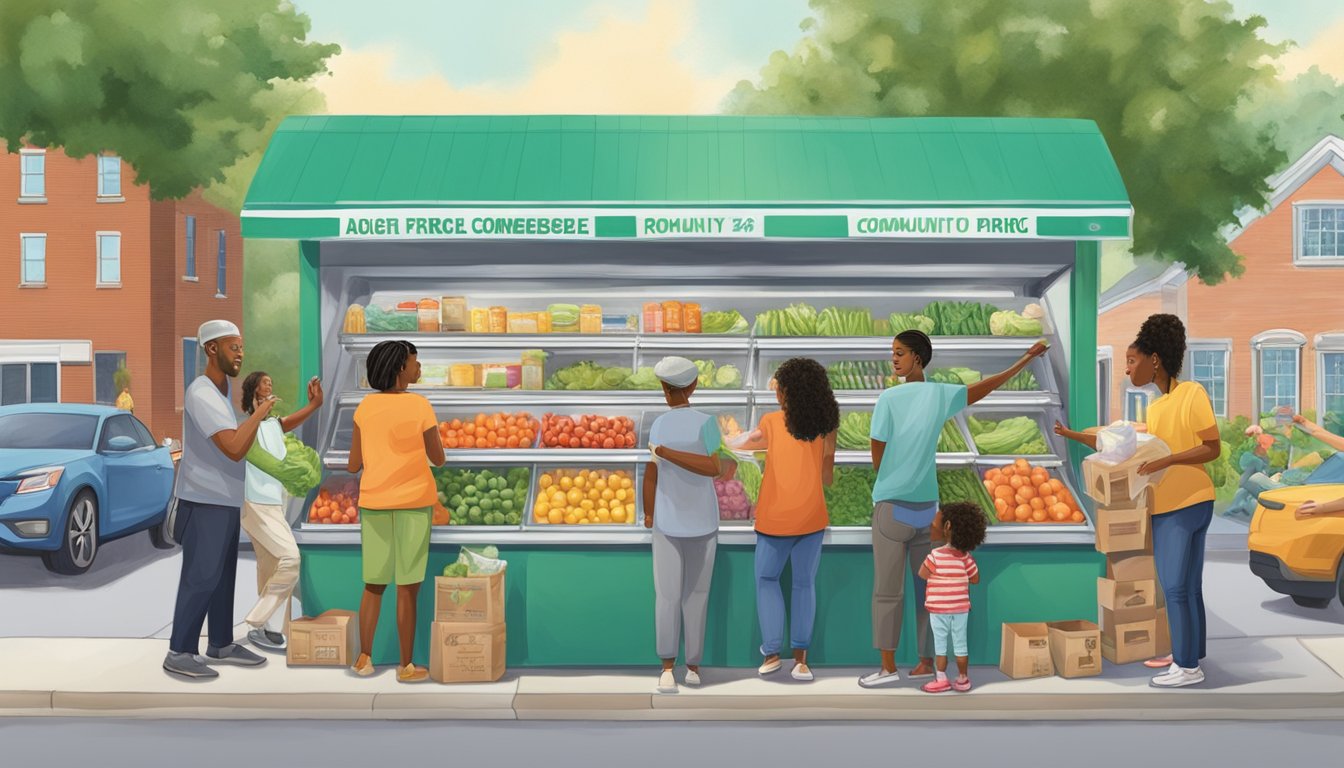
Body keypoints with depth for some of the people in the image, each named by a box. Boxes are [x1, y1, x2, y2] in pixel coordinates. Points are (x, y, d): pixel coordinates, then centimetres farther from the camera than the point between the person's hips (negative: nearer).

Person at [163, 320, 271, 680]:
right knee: (201, 577, -6)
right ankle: (179, 654, 1)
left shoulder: (225, 387, 8)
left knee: (223, 576, 13)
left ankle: (221, 644, 21)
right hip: (205, 502, -9)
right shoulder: (201, 394, -20)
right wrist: (258, 414, -19)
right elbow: (235, 448, -28)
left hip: (224, 499, 9)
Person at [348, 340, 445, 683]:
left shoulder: (365, 407, -1)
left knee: (374, 585, 15)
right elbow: (438, 460, -2)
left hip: (374, 504, 3)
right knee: (407, 588, 2)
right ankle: (406, 666, 7)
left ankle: (364, 658, 15)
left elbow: (353, 465, 1)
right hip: (413, 503, -3)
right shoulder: (420, 406, -11)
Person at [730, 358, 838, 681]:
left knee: (767, 580, 15)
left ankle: (772, 652, 9)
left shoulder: (772, 423, -8)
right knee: (804, 584, 12)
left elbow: (738, 445, 7)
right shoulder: (825, 427, -1)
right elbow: (827, 478, 5)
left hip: (776, 519, -2)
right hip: (812, 518, 2)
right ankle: (801, 657, 6)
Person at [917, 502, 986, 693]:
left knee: (940, 645, 5)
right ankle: (962, 680, 17)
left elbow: (922, 574, -8)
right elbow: (975, 578, 3)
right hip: (961, 608, 4)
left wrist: (926, 560, 4)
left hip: (939, 609, -4)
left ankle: (941, 680, 10)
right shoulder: (965, 555, -3)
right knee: (960, 645, 10)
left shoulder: (936, 555, -17)